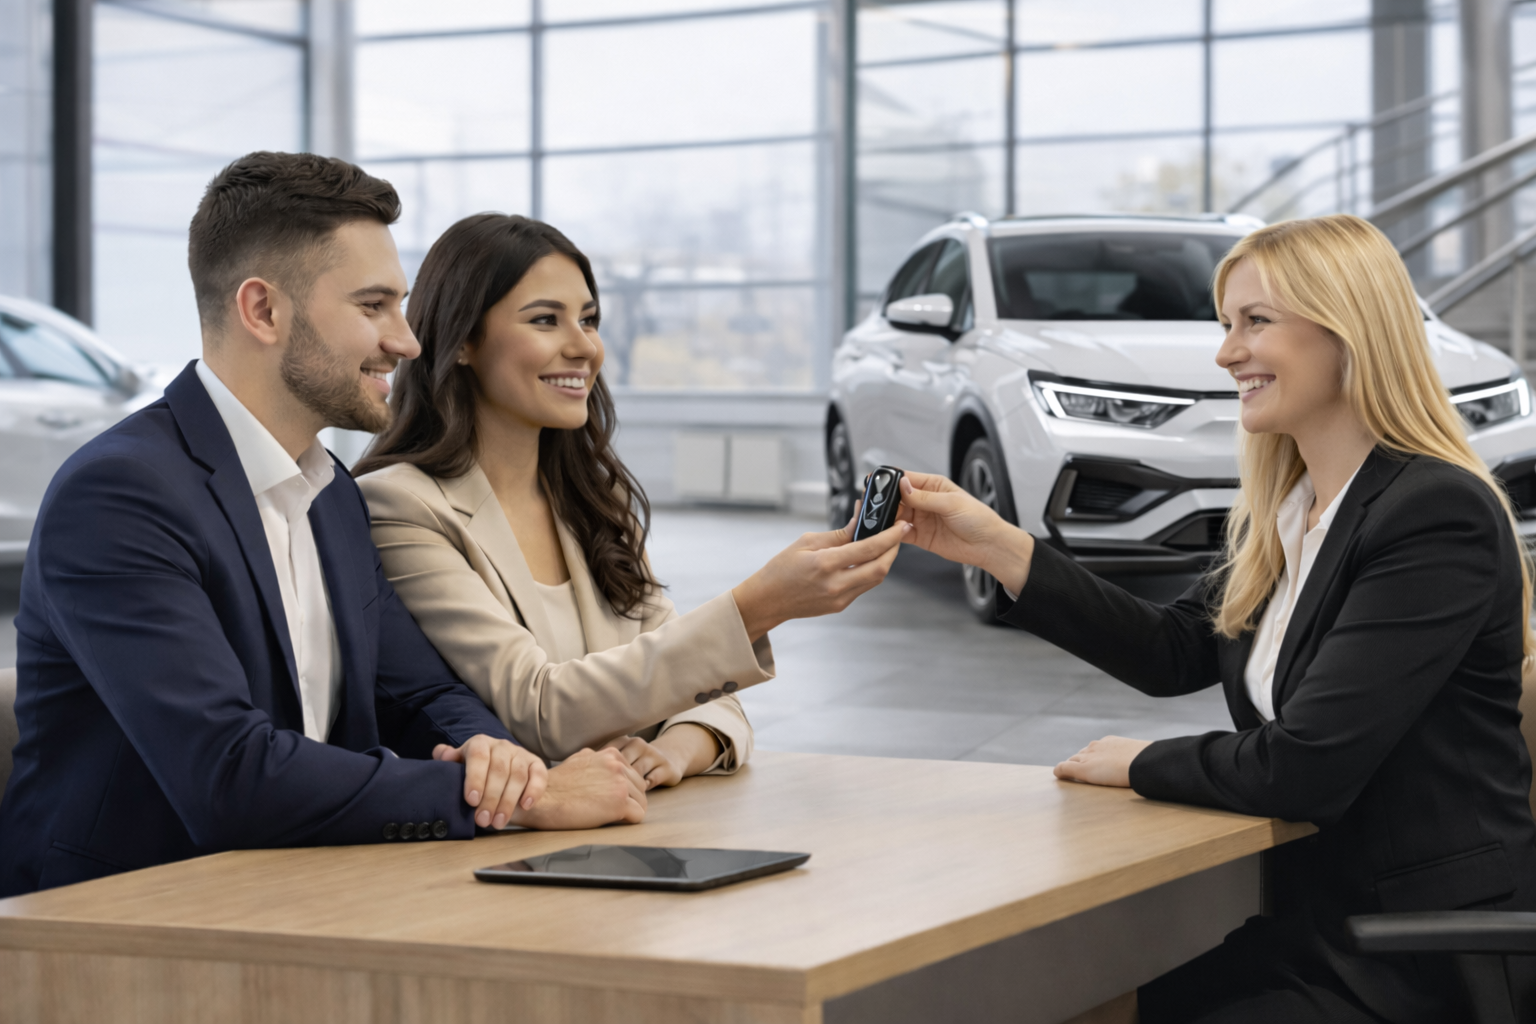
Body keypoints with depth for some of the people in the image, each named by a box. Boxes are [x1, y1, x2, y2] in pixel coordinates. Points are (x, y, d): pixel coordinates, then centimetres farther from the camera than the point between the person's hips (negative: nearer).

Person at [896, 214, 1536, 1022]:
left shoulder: (1441, 515, -19)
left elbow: (1307, 766, -24)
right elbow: (1174, 652, 13)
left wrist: (1142, 765, -7)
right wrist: (998, 548, 4)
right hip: (1315, 914, 8)